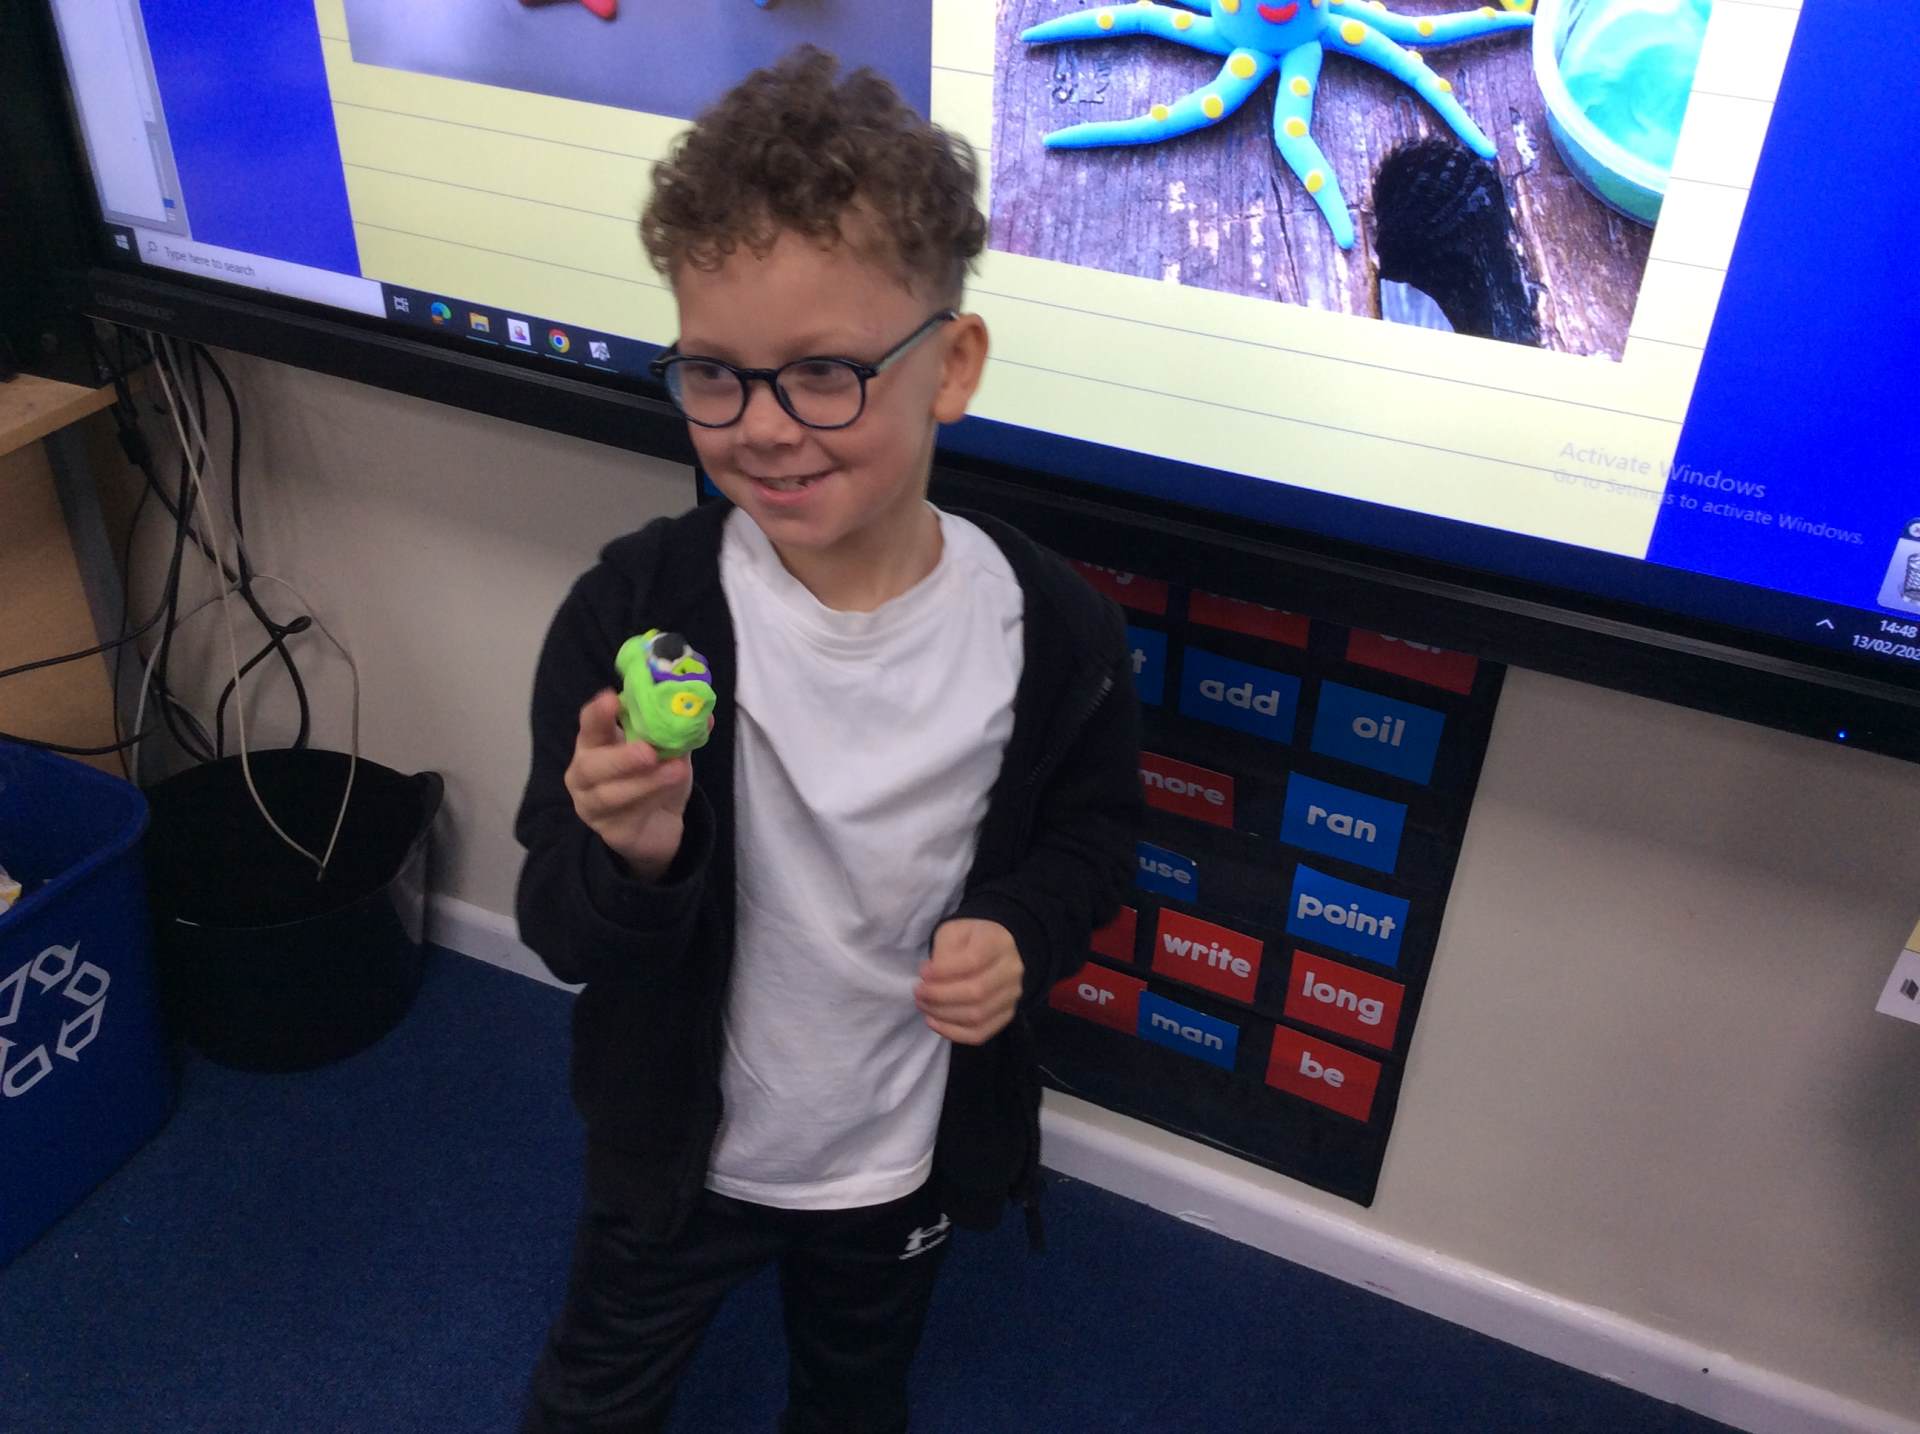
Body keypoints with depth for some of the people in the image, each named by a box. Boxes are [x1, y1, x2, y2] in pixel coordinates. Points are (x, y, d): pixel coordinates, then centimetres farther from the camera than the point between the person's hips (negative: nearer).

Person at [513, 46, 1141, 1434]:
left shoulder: (1053, 629, -21)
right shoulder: (631, 611, -24)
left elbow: (1093, 828, -2)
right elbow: (561, 934, -19)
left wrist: (1025, 931, -22)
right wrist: (632, 859, -41)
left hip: (909, 1157, 1)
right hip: (676, 1145, 0)